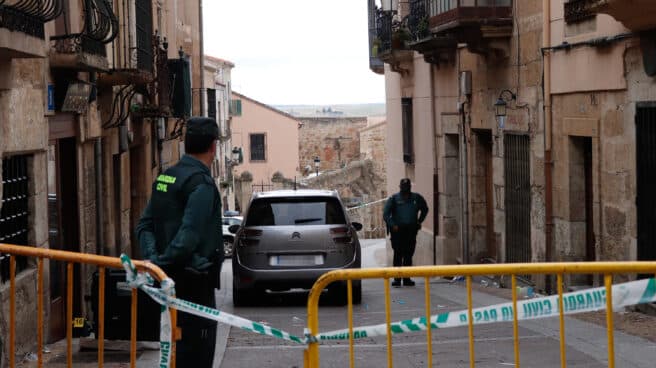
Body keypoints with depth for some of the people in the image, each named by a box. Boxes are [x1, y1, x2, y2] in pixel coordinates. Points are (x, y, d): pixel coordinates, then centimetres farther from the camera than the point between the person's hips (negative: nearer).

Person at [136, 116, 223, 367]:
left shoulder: (165, 178, 12)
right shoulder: (201, 182, -16)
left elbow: (145, 225, 13)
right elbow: (190, 234, -25)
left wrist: (153, 258, 2)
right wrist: (164, 261, -18)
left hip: (171, 276, 9)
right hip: (194, 280, -9)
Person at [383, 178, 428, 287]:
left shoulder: (416, 198, 10)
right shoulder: (394, 199, 1)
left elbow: (425, 209, 27)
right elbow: (386, 214, -2)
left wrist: (419, 222, 17)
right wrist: (392, 225, -13)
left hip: (411, 230, 3)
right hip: (397, 231, -3)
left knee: (409, 255, 6)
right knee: (398, 255, -8)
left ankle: (407, 279, 13)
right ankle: (397, 279, -8)